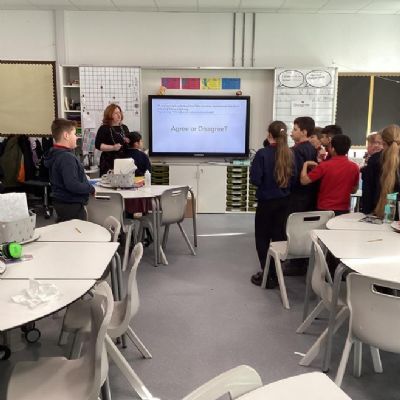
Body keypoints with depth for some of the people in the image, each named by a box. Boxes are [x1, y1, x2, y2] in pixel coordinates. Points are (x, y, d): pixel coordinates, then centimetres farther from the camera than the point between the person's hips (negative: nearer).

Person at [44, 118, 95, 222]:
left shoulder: (55, 155, 8)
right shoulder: (67, 157, -22)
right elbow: (72, 185, -30)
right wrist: (91, 189, -16)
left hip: (61, 203, 10)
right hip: (72, 205, -10)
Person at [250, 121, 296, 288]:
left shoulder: (263, 153, -15)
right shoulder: (290, 154, 0)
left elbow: (255, 179, -16)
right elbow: (293, 178, 5)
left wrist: (258, 175, 3)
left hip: (266, 201, -5)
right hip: (284, 201, 5)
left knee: (262, 238, 7)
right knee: (279, 236, 14)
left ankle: (268, 276, 8)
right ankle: (276, 274, 21)